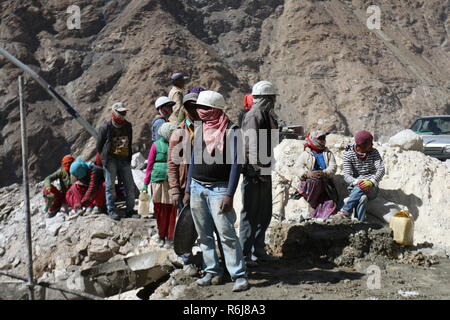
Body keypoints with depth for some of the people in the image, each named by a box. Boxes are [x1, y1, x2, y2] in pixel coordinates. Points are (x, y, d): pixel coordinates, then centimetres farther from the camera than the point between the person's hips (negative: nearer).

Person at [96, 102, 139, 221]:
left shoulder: (128, 126, 11)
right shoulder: (106, 126, -5)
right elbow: (99, 144, 3)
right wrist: (105, 157, 9)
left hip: (124, 159, 5)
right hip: (110, 160, -5)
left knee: (130, 185, 2)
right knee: (110, 185, -2)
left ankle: (130, 210, 9)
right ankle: (111, 210, 6)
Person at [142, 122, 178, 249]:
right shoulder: (156, 145, 1)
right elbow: (149, 165, 3)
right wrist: (145, 183, 1)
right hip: (158, 180, -1)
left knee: (171, 210, 2)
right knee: (159, 209, 6)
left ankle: (169, 238, 12)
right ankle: (161, 236, 20)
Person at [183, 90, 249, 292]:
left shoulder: (231, 132, -8)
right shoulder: (199, 130, 11)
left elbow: (235, 164, -11)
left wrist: (229, 194, -17)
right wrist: (188, 190, 15)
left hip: (218, 189, -6)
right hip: (197, 188, 6)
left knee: (226, 233, -11)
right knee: (204, 235, 9)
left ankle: (239, 275, -5)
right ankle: (212, 271, 18)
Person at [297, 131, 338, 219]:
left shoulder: (328, 154, 22)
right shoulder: (305, 155, 18)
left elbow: (333, 167, 5)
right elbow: (300, 169, 4)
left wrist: (324, 173, -16)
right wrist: (308, 173, -19)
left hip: (326, 182, 1)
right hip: (309, 183, -1)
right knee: (315, 181, -36)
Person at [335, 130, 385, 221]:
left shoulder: (374, 152, 3)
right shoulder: (348, 154, 0)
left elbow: (381, 169, -13)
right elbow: (346, 175, -9)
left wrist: (371, 182, -34)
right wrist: (357, 182, -32)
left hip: (372, 188, 1)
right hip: (355, 188, 0)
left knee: (359, 189, -35)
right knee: (362, 198, -36)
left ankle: (345, 212, -39)